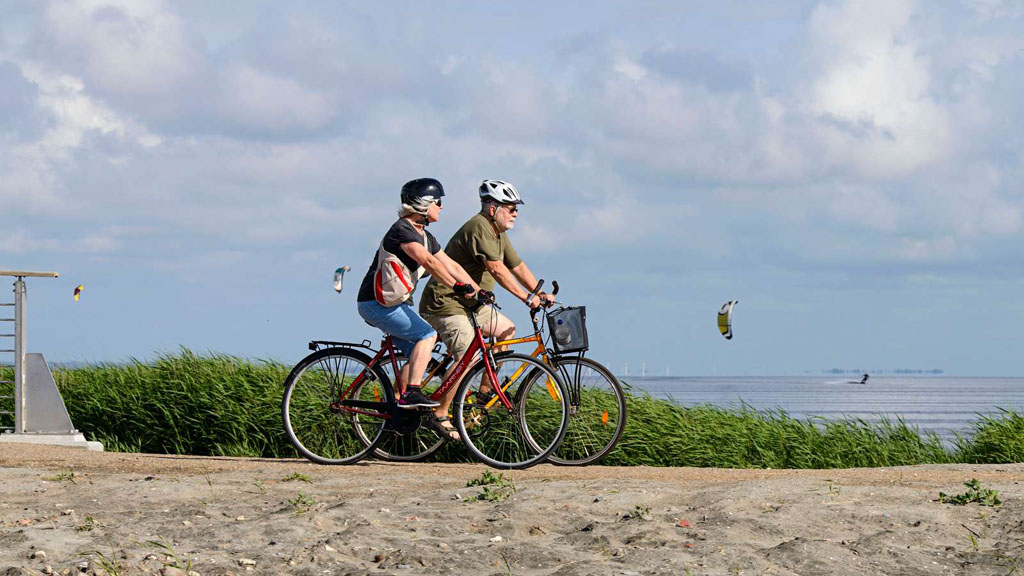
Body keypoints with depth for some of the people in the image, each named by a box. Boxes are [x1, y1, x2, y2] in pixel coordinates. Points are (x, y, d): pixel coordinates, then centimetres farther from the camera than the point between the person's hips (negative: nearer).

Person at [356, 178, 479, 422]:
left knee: (417, 355, 5)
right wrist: (457, 287, -35)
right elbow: (429, 262, -30)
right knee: (427, 334, -19)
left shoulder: (425, 237, 13)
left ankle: (398, 407, 8)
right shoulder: (402, 230, -18)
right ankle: (412, 393, -22)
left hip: (393, 303, 10)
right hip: (376, 303, -10)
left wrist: (478, 291, 4)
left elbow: (451, 266, 13)